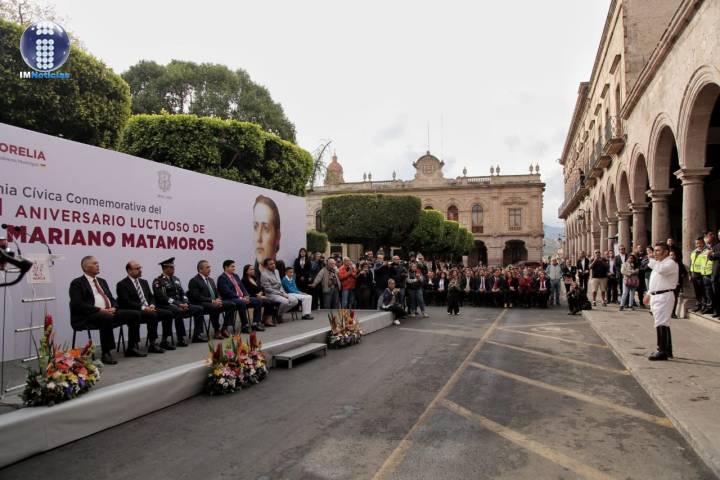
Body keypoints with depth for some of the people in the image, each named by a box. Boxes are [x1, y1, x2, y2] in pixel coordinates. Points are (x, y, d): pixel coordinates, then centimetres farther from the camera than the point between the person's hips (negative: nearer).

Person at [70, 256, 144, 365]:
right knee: (107, 318, -39)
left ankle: (131, 348, -3)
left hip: (109, 312, 7)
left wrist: (113, 308, -3)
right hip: (89, 316, -7)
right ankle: (106, 354, -29)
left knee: (135, 314, -9)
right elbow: (78, 304, -13)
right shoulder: (77, 283, 0)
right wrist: (100, 310, -20)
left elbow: (111, 299, 21)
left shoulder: (102, 281, 23)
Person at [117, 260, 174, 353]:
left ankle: (164, 341, -5)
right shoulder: (122, 284, -3)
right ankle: (152, 345, -26)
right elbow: (126, 302, -13)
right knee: (153, 315, -34)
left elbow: (151, 297, 19)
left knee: (168, 314, -13)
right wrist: (143, 308, -21)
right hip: (134, 312, -7)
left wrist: (152, 305, -4)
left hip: (149, 309, 7)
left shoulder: (144, 282, 20)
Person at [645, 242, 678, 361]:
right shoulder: (657, 263, 22)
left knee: (661, 324, -14)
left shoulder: (670, 263, -9)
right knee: (664, 323, 15)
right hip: (655, 297, 10)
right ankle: (667, 350, 23)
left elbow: (661, 270, -30)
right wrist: (649, 295, 25)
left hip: (664, 296, -10)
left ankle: (662, 351, -12)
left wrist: (652, 259, -16)